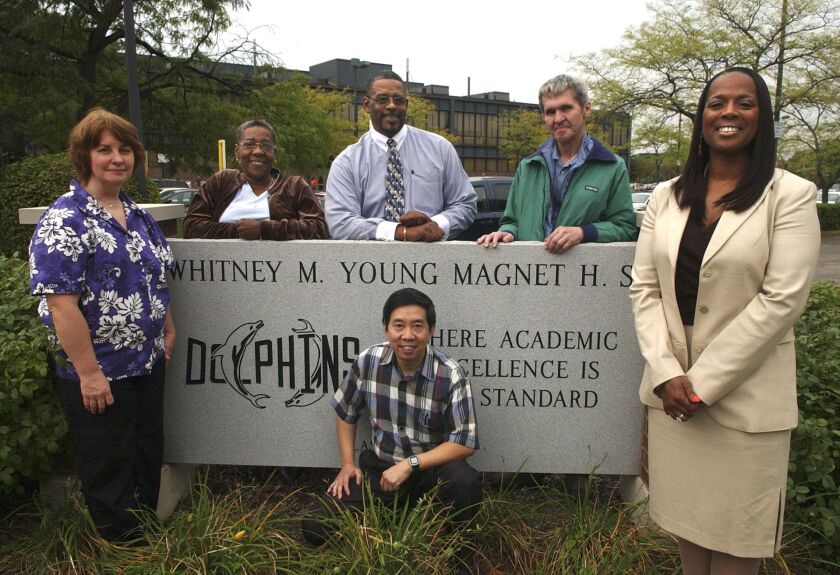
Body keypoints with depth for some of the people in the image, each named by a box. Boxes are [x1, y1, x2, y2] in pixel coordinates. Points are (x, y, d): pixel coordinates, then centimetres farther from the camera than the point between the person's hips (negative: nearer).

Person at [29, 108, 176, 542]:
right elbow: (61, 303, -21)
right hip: (98, 373, -8)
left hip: (148, 364, 8)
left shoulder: (136, 215, 9)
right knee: (109, 475, 9)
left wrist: (167, 331, 12)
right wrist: (88, 372, -21)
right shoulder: (65, 221, -16)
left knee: (149, 462, 19)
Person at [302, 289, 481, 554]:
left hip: (430, 467, -2)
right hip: (379, 467, 3)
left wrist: (409, 465, -23)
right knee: (316, 528, -11)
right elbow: (345, 412, 8)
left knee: (465, 482, -35)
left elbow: (464, 442, -17)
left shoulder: (451, 376, -19)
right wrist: (347, 463, 1)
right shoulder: (367, 361, -10)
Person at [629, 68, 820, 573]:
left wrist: (704, 383, -15)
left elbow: (781, 300, -12)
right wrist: (666, 374, -9)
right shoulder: (667, 196, 7)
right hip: (671, 388, 4)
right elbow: (644, 287, 3)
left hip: (745, 397, -3)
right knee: (685, 516, 15)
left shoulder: (791, 195, -4)